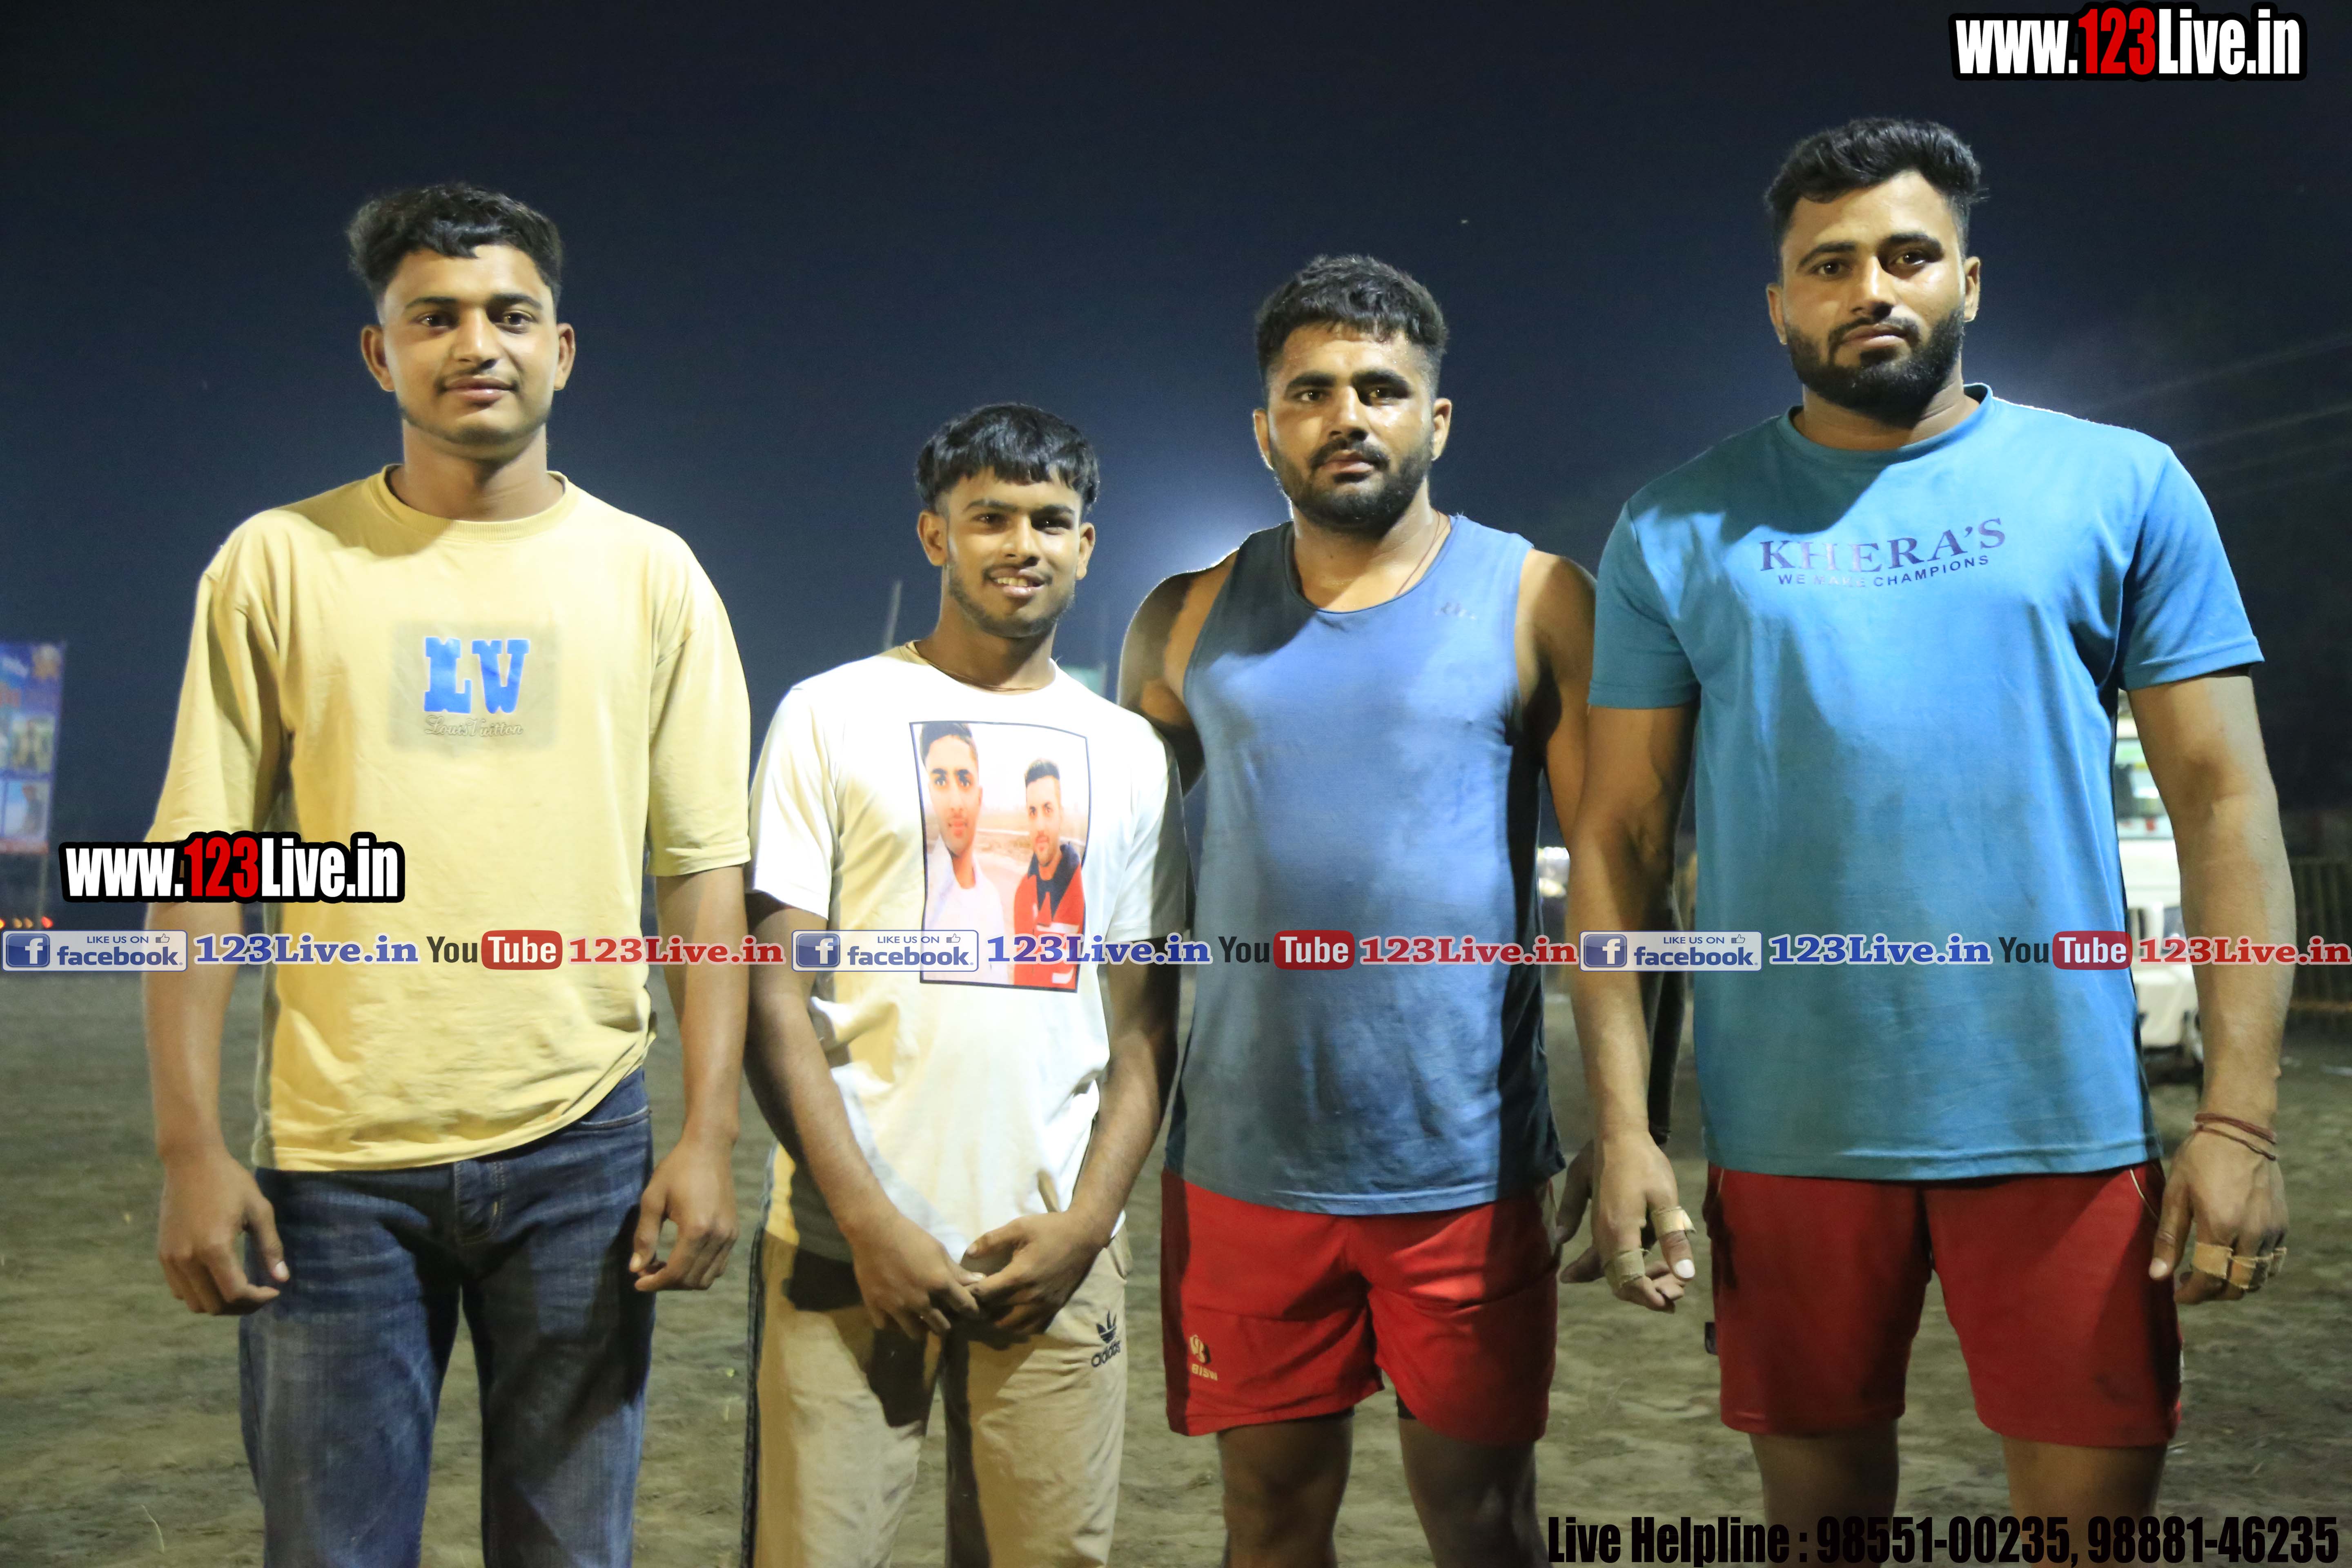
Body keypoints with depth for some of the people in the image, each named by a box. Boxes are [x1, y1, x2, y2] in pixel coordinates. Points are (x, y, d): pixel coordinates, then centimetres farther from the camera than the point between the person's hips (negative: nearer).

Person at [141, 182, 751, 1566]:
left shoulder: (651, 574, 4)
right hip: (336, 1159, 0)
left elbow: (705, 868, 2)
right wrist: (191, 1148, -4)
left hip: (582, 1149, 1)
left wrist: (711, 1133, -5)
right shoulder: (282, 561, 3)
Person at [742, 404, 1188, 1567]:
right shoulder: (834, 715, 3)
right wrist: (868, 1218, -10)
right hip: (848, 1245, -2)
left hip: (1055, 1253, 3)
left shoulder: (1129, 753, 11)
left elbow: (1144, 1022, 10)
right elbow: (774, 988, -3)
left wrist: (1087, 1221, -2)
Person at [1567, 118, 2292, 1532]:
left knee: (2097, 1506, 7)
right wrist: (1622, 1129, -5)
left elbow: (2225, 800, 1)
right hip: (1790, 1133, 1)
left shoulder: (2122, 485, 4)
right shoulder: (1679, 534, 4)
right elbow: (1620, 839, 2)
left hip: (2064, 1121, 0)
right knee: (1819, 1500, 14)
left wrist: (2242, 1115, -8)